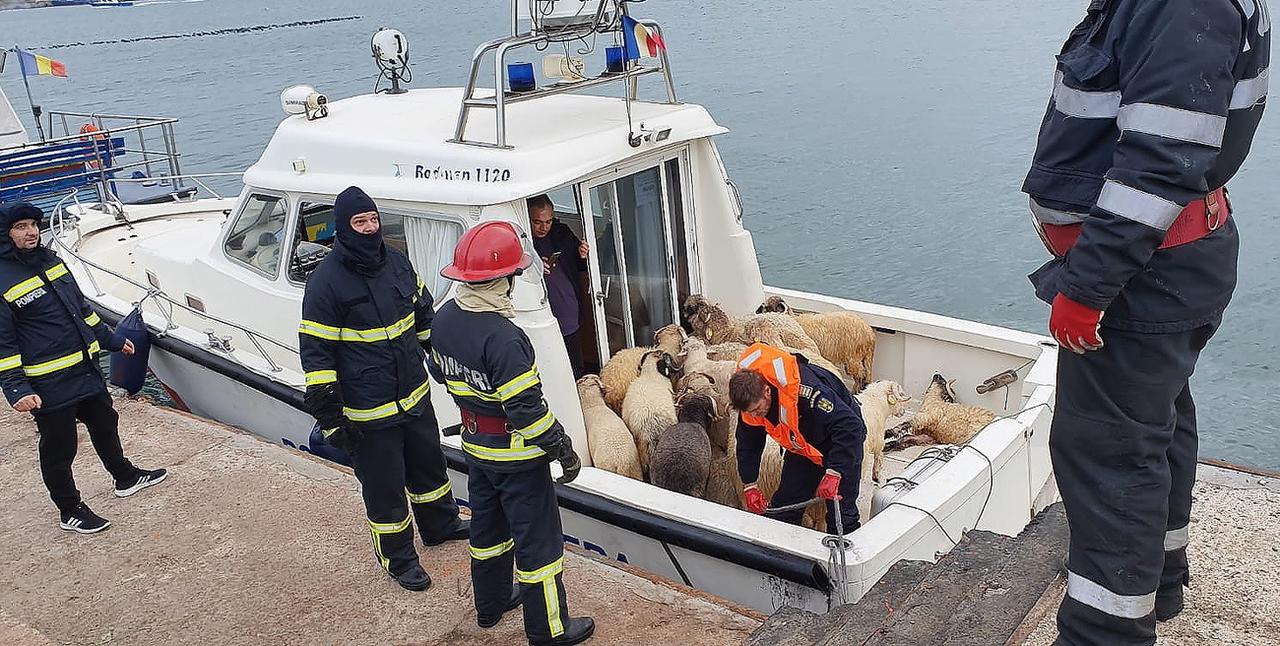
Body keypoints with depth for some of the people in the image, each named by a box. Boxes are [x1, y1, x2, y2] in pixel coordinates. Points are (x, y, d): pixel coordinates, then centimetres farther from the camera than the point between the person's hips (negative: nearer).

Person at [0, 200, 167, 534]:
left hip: (85, 368, 8)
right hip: (48, 384, -8)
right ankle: (70, 511, 23)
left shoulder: (49, 259, 7)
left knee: (105, 425, 24)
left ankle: (126, 478, 44)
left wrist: (112, 340, 23)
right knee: (59, 449, 7)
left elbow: (81, 307, 18)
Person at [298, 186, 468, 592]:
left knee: (429, 464, 25)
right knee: (384, 486, 8)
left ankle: (441, 525, 49)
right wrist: (329, 418, -16)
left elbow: (423, 313, 19)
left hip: (415, 396, 7)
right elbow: (316, 356, -16)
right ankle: (397, 556, 29)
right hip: (369, 414, -7)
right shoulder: (326, 283, -18)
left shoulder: (396, 262, 1)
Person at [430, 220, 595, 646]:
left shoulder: (445, 318, -4)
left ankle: (491, 603, 43)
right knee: (537, 538, 6)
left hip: (475, 445, 8)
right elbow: (526, 407, -28)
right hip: (516, 453, -8)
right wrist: (562, 448, -17)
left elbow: (441, 371, 13)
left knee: (488, 525, 25)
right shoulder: (502, 337, -31)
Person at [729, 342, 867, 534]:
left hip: (843, 439, -6)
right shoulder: (749, 398, -19)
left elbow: (850, 426, -39)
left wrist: (833, 474, -41)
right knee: (784, 505, 3)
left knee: (841, 512, -7)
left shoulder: (805, 390, -42)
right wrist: (750, 486, -4)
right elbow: (748, 443, -1)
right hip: (802, 445, 6)